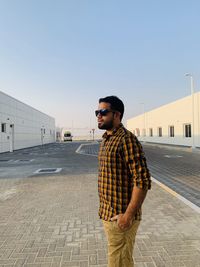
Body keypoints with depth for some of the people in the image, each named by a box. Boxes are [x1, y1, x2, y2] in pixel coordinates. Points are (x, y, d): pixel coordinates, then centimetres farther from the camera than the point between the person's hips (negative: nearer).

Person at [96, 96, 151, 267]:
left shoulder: (127, 139, -20)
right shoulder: (106, 139, 9)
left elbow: (143, 181, -23)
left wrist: (128, 215, -22)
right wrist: (104, 209, 16)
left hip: (120, 216, -8)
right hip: (108, 214, 8)